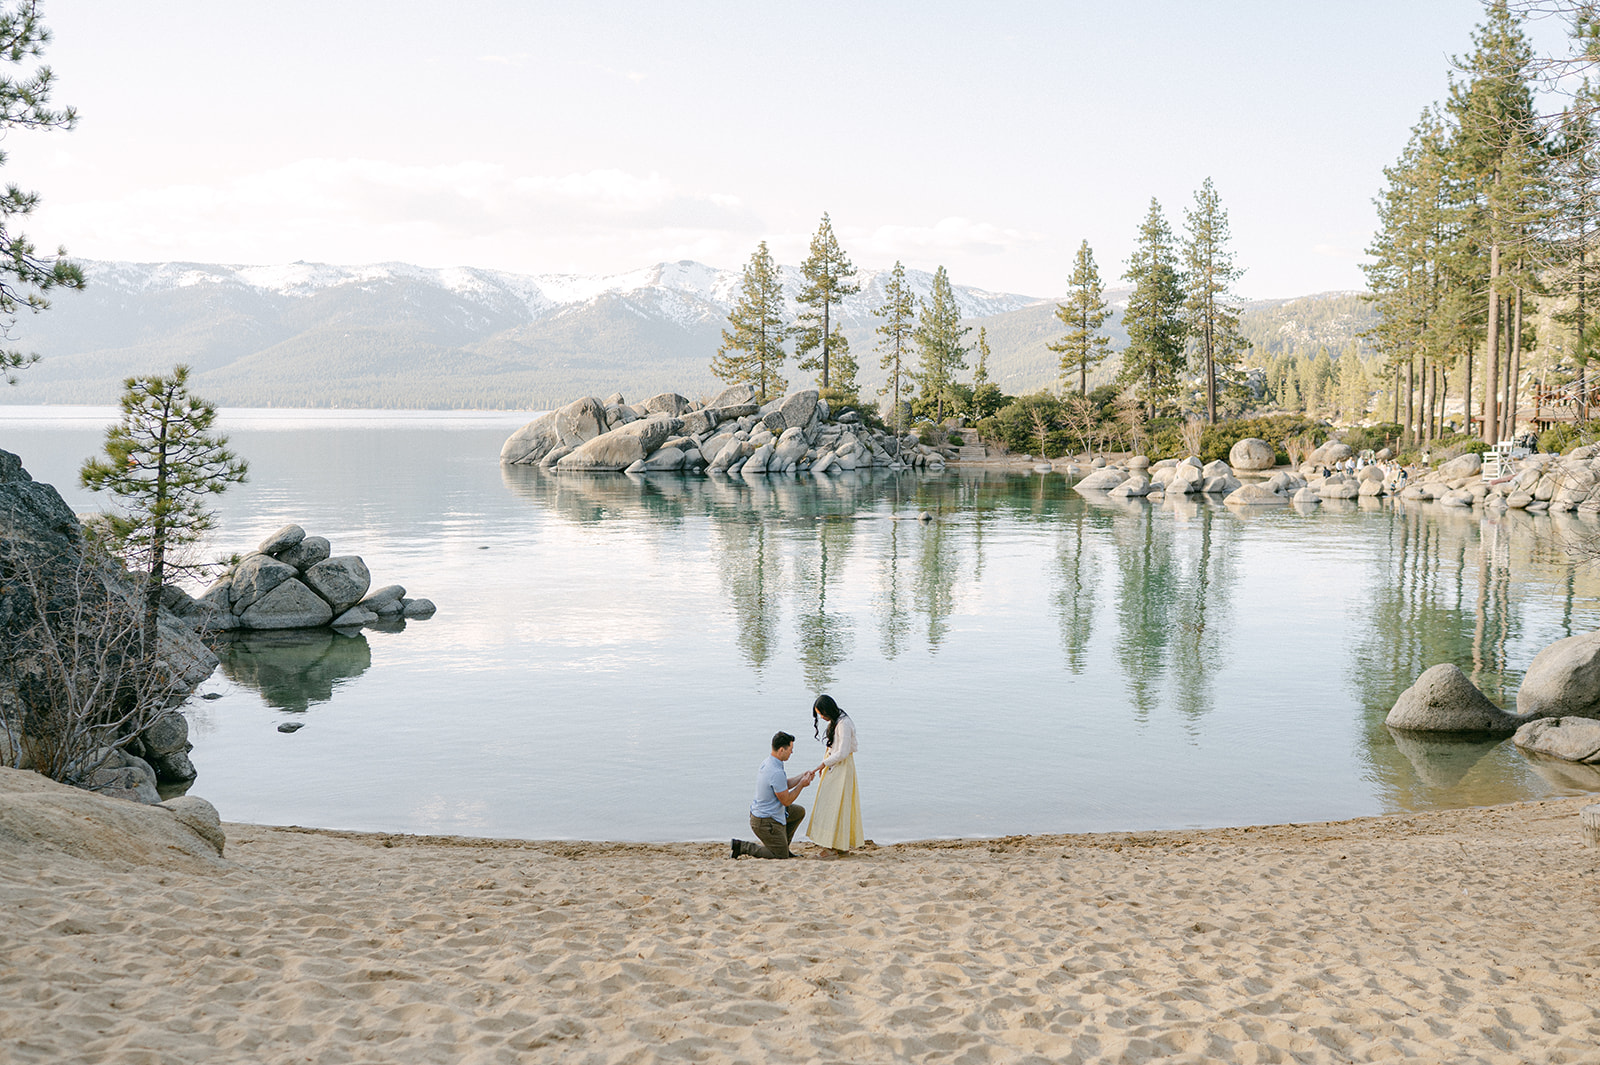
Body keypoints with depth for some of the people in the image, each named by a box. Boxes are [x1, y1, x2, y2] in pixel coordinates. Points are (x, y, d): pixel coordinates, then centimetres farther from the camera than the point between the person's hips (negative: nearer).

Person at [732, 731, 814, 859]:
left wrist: (802, 776, 7)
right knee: (781, 856, 1)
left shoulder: (768, 762, 3)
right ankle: (742, 846, -1)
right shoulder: (776, 773, -29)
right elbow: (786, 800, -19)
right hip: (766, 822, -10)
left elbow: (784, 785, 16)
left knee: (799, 811, 22)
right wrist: (802, 784, -9)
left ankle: (782, 845, 25)